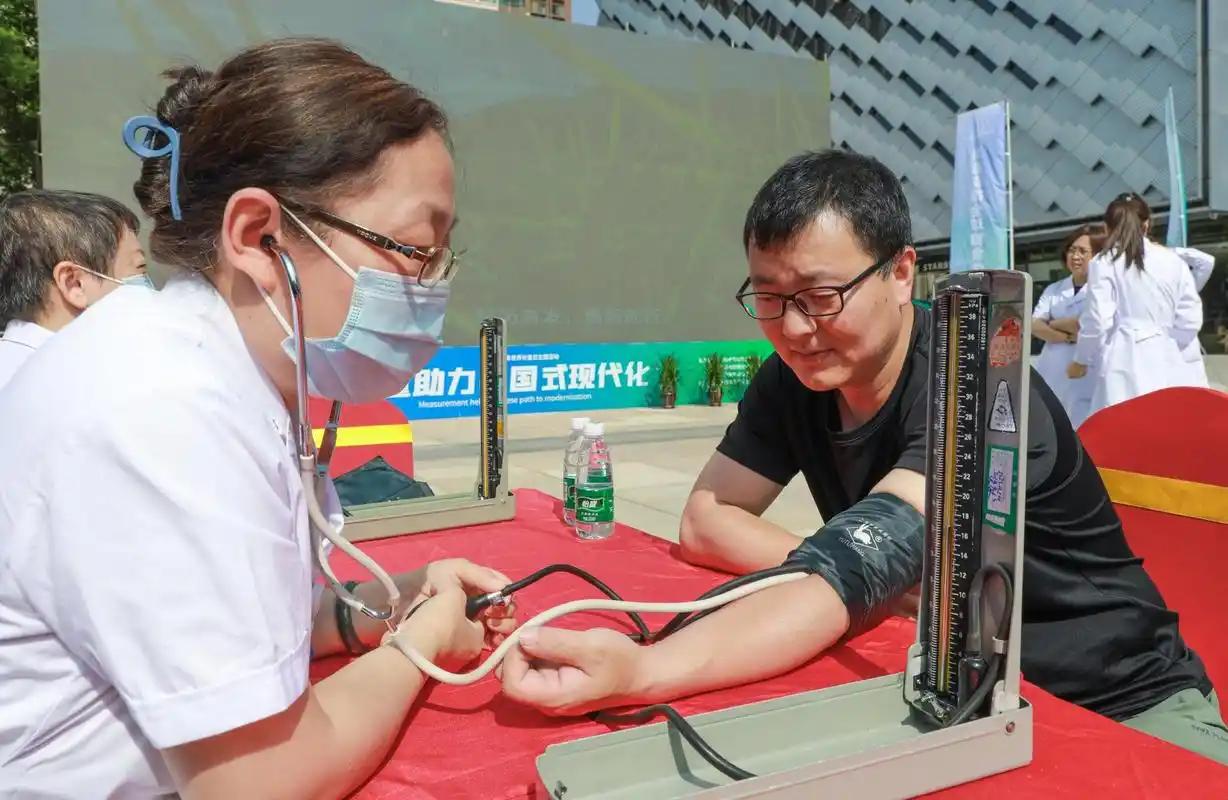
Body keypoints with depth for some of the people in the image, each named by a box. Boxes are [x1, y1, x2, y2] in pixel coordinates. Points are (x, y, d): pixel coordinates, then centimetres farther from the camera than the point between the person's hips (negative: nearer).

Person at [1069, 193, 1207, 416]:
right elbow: (1190, 320, 9)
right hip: (1166, 362, 4)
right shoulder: (1174, 261, 11)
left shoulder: (1103, 263, 1)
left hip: (1126, 361, -3)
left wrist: (1080, 361, 9)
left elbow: (1098, 320, -4)